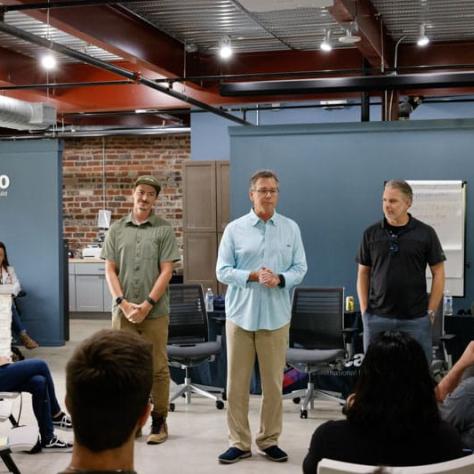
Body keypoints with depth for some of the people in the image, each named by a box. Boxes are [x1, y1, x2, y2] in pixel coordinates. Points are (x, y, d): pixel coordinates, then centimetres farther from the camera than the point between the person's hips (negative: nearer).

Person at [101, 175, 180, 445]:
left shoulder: (164, 230, 0)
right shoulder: (117, 229, 9)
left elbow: (166, 272, -5)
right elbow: (110, 270, 6)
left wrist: (147, 305, -12)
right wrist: (123, 303, -7)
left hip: (155, 312, -3)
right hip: (122, 311, 3)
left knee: (158, 368, 2)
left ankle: (159, 421, 12)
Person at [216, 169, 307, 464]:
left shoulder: (291, 228, 5)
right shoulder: (235, 229, 1)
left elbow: (300, 269, 4)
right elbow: (223, 271, -1)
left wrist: (279, 279, -16)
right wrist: (253, 276, -15)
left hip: (276, 316, 1)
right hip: (241, 314, -1)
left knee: (273, 382, 5)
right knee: (237, 382, 3)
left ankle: (269, 440, 19)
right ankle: (239, 442, 13)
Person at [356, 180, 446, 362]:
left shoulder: (425, 233, -1)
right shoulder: (371, 234, 4)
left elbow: (438, 273, 2)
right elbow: (363, 273, 10)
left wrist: (431, 312, -3)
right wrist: (364, 309, 2)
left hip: (415, 319, -1)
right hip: (377, 317, 2)